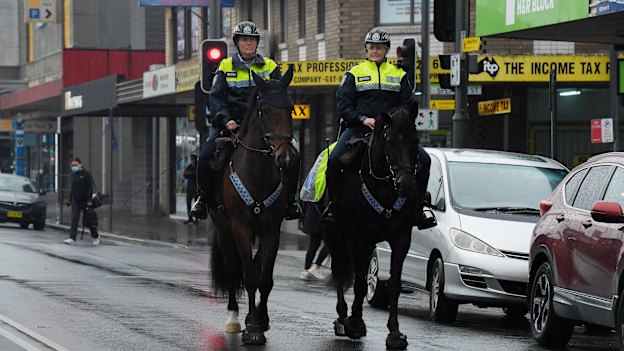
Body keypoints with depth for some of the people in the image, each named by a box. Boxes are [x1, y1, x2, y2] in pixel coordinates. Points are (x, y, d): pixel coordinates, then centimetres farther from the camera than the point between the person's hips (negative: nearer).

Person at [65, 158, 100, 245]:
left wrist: (89, 200, -20)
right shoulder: (73, 175, 10)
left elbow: (90, 188, -12)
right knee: (74, 219, -8)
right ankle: (72, 239, -14)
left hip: (85, 200, -5)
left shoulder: (86, 175, -8)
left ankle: (96, 237, 24)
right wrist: (70, 200, 17)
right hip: (75, 200, 5)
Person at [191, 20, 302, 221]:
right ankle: (203, 198, 1)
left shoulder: (270, 67, 12)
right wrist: (225, 120, -16)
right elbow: (216, 97, 1)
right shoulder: (226, 67, 10)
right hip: (232, 125, -1)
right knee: (206, 155, -23)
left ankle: (289, 199, 1)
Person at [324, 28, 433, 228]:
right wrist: (363, 119, -14)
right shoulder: (354, 73, 11)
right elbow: (343, 103, 3)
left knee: (423, 159, -15)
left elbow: (408, 104, 12)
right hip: (359, 128, -2)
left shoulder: (398, 75, 17)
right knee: (334, 160, -25)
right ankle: (333, 204, -7)